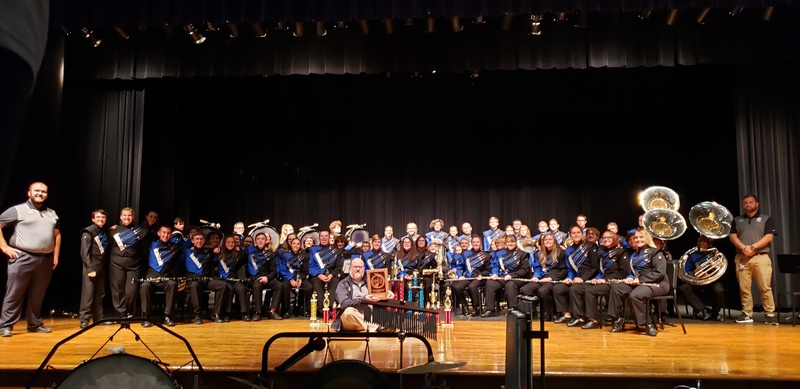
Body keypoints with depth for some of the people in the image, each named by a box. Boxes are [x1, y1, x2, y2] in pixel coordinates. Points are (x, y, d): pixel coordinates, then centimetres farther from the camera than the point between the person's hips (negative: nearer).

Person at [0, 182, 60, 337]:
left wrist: (56, 255, 15)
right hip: (22, 258, -4)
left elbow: (57, 234, 23)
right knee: (14, 294, -2)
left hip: (45, 260, 5)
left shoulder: (52, 214, 16)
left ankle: (34, 324, 19)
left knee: (37, 295, 10)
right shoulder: (17, 210, 1)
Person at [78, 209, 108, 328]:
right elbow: (84, 252, -12)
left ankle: (98, 318, 14)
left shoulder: (105, 232, 15)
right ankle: (84, 319, -4)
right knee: (88, 293, -7)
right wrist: (89, 268, -18)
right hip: (91, 267, -6)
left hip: (101, 267, 6)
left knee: (99, 294, 9)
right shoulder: (88, 232, -4)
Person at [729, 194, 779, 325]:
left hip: (761, 257, -2)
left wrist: (753, 247, -13)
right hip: (742, 258, 3)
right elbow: (732, 236, 7)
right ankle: (747, 314, 7)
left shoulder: (766, 218, 9)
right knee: (744, 288, 1)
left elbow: (769, 236, -3)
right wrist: (743, 248, -11)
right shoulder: (737, 220, 17)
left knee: (765, 288, -7)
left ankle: (770, 314, -2)